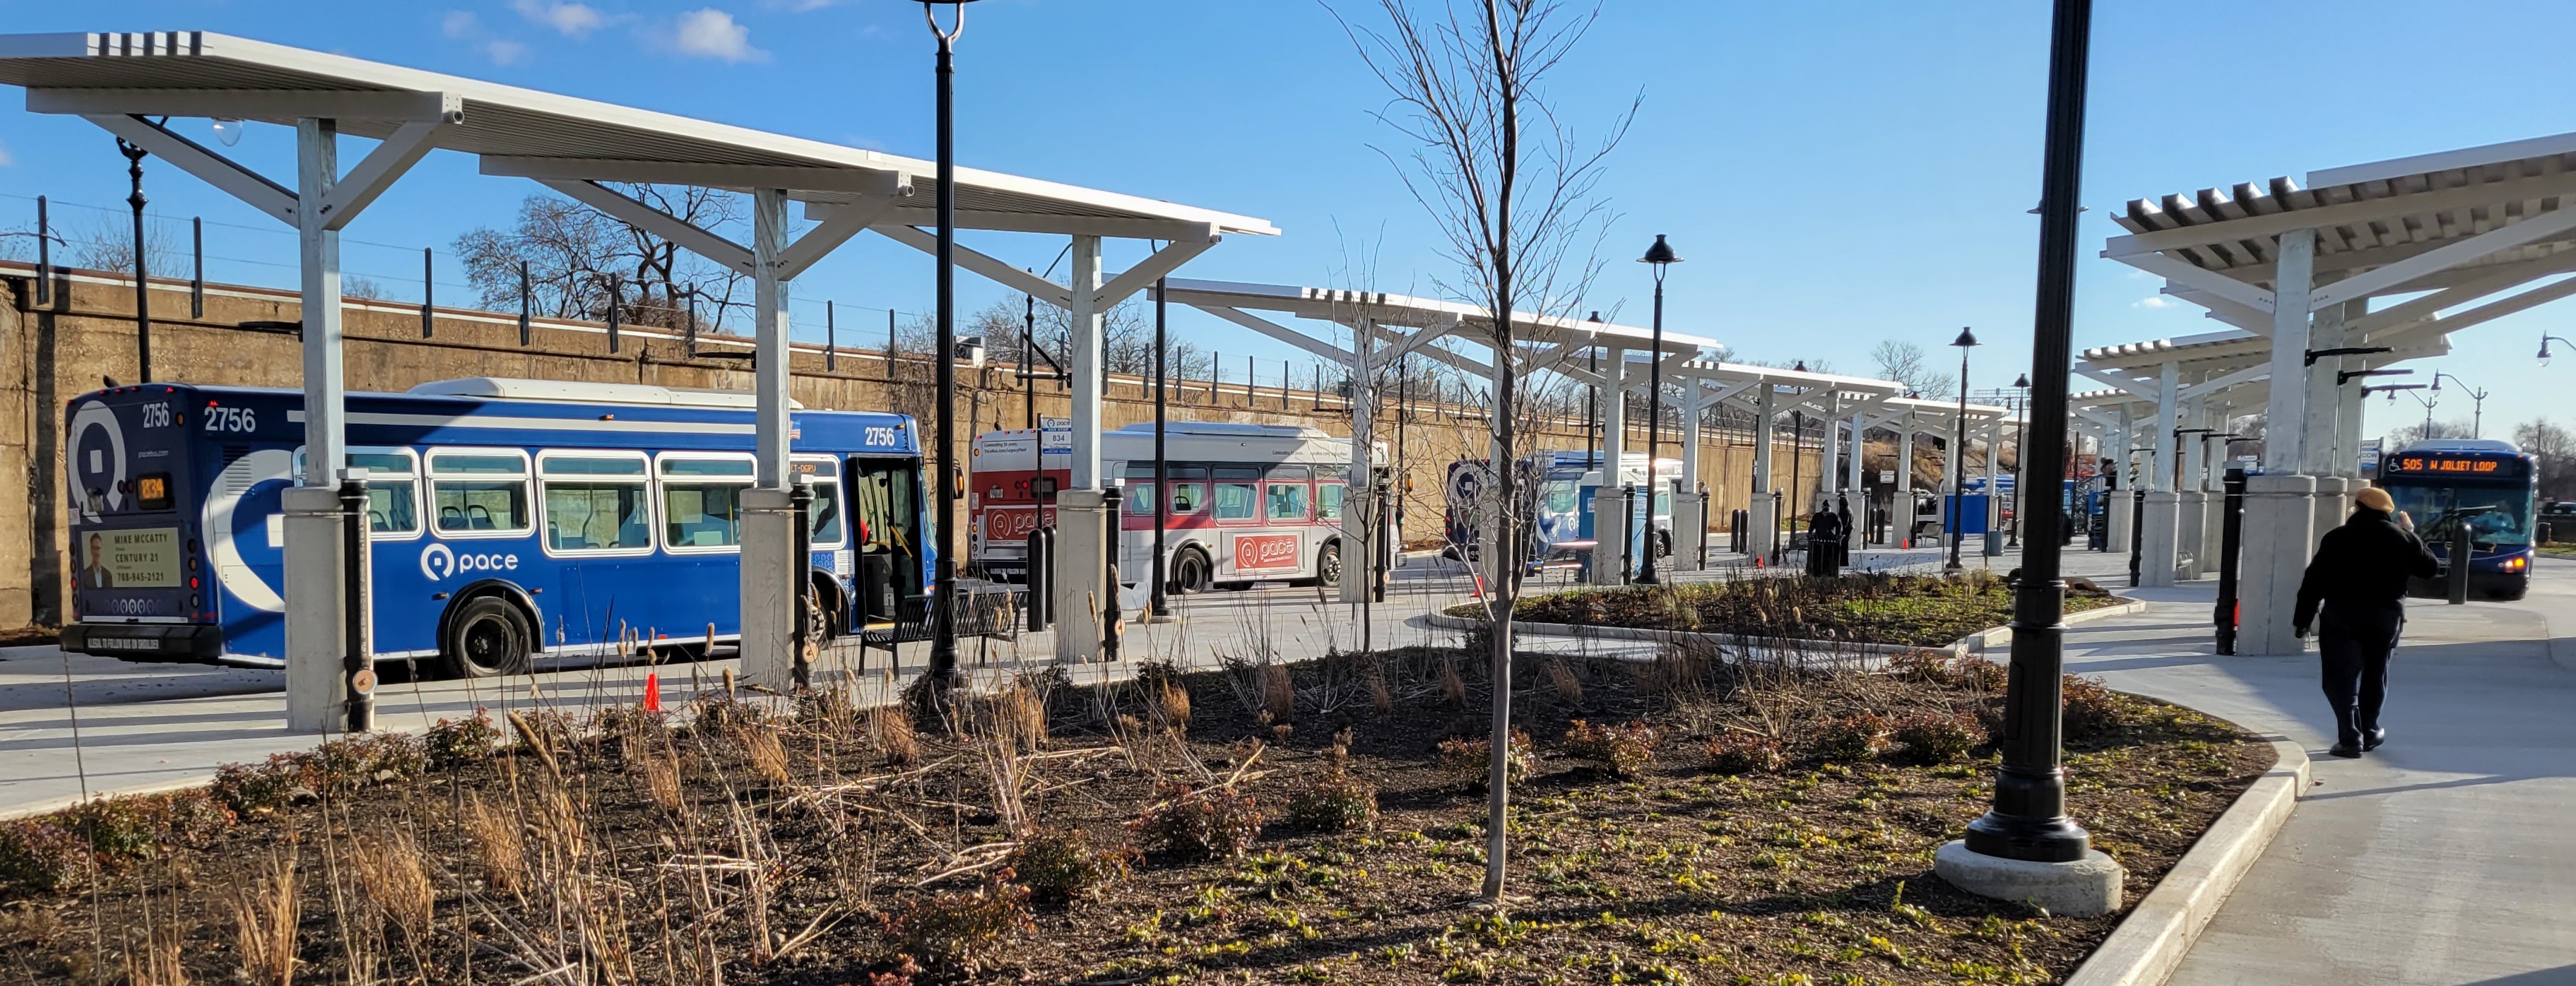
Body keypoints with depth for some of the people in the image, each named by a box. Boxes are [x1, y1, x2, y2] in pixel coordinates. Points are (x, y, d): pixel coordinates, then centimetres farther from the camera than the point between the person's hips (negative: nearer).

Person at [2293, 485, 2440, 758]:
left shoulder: (2337, 538, -3)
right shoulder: (2403, 537, 4)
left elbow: (2314, 580, -6)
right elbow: (2429, 568, 15)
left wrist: (2303, 617, -1)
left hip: (2341, 613, -3)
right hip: (2386, 614, 3)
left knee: (2342, 677, -1)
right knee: (2374, 675, 19)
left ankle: (2350, 738, -10)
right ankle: (2368, 733, 29)